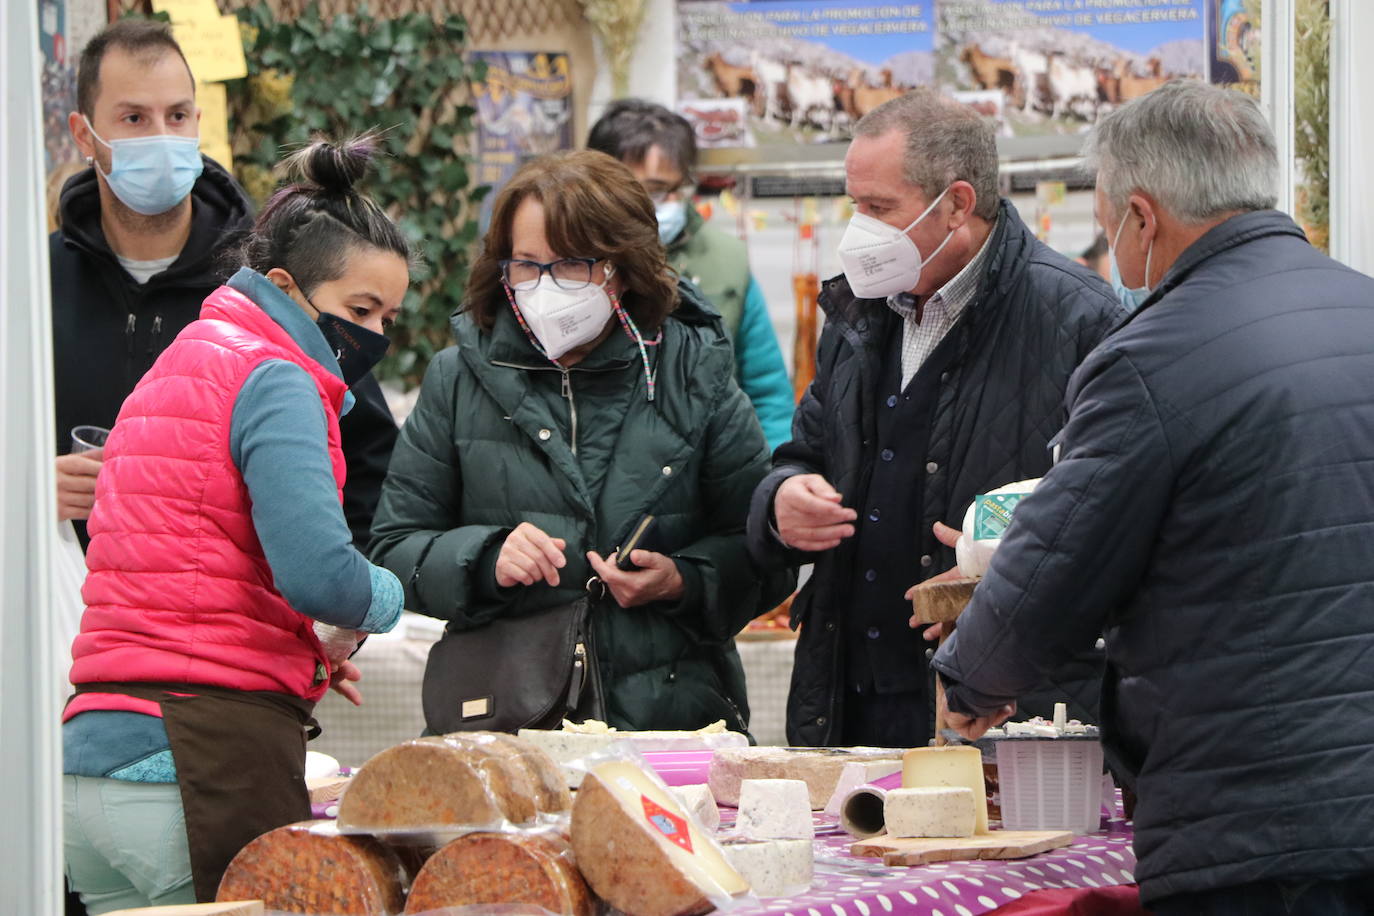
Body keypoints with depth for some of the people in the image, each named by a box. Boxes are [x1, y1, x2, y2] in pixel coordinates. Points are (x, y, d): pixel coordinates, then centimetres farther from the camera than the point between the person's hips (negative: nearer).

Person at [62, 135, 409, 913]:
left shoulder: (182, 364, 22)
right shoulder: (275, 382, -8)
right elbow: (320, 575, -20)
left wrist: (305, 646, 13)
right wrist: (381, 600, 2)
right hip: (214, 754, -9)